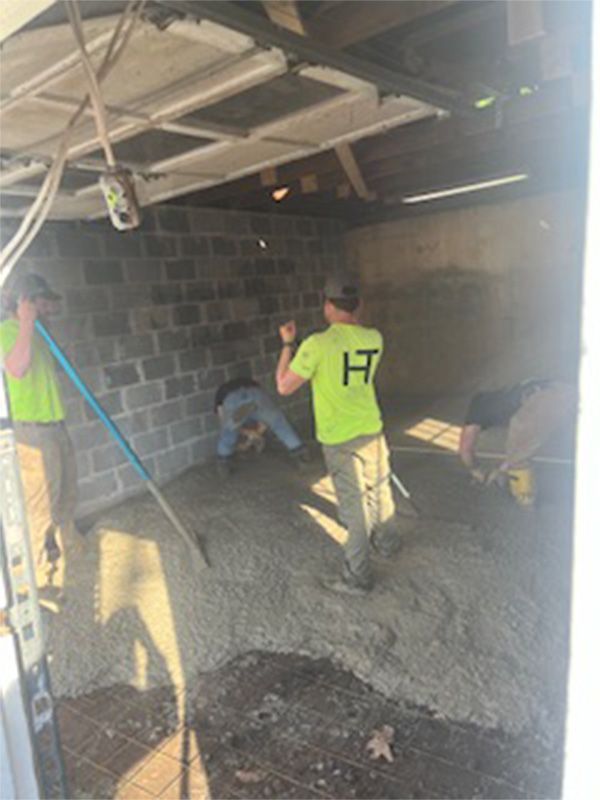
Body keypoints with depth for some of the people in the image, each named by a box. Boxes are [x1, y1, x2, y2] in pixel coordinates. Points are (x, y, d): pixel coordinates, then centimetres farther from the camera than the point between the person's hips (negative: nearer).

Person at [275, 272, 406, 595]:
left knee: (355, 506, 4)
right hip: (372, 430, 5)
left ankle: (357, 578, 18)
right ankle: (388, 542, 48)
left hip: (339, 439, -5)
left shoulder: (318, 344, -20)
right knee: (379, 491, 25)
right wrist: (353, 321, 21)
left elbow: (284, 386, -12)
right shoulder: (374, 339, -3)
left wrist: (287, 344, -1)